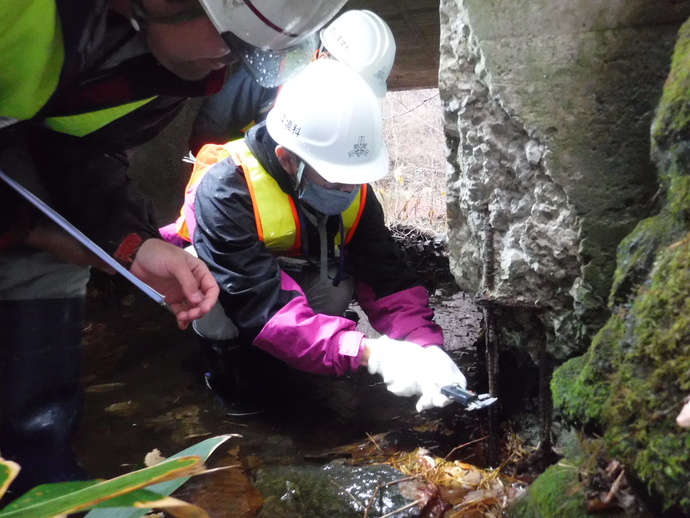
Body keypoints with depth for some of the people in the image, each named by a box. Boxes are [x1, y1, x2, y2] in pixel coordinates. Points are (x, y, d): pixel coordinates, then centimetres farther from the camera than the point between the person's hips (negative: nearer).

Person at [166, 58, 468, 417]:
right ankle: (229, 363, -7)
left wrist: (425, 345, -41)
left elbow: (385, 275, -23)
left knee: (337, 286, -26)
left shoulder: (349, 183, -22)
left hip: (291, 273, 5)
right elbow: (265, 306, -46)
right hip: (207, 271, -4)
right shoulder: (226, 190, -39)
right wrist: (368, 353, -54)